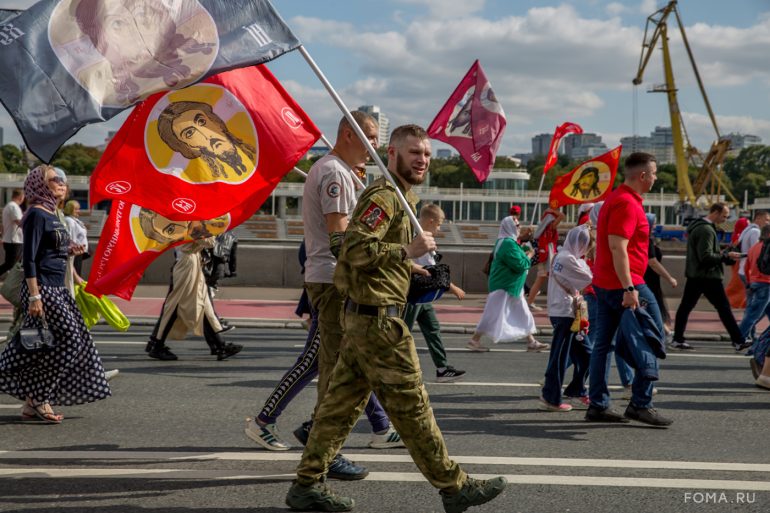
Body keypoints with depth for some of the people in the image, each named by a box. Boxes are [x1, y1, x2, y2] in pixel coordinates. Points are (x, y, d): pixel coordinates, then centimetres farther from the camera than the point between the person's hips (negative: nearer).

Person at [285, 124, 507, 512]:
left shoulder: (400, 197, 20)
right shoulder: (383, 197, -13)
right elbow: (356, 249, -24)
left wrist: (421, 273, 16)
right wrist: (408, 250, -22)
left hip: (363, 317, 10)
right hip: (378, 319, -10)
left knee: (343, 402, 11)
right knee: (411, 405, -1)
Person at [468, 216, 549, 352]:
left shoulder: (506, 242, 12)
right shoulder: (509, 244, -22)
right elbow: (519, 265, -25)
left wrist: (524, 255, 6)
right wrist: (528, 258, -8)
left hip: (512, 287, 11)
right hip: (504, 287, -11)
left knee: (523, 314, 14)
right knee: (493, 315, -4)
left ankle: (531, 342, 20)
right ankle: (474, 341, 4)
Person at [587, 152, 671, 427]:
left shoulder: (615, 198, 17)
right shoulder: (627, 203, -15)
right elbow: (617, 247, -24)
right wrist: (629, 289, -26)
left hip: (604, 284, 10)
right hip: (624, 284, -10)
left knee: (603, 344, 9)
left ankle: (597, 405, 12)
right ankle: (640, 403, -1)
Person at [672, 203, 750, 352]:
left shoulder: (696, 226, 15)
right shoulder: (706, 230, -17)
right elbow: (706, 257, -23)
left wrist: (721, 255, 13)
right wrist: (726, 256, -14)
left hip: (694, 275, 10)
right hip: (708, 276, -10)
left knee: (685, 306, 7)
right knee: (724, 308, -4)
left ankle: (677, 340, 8)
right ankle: (739, 341, 0)